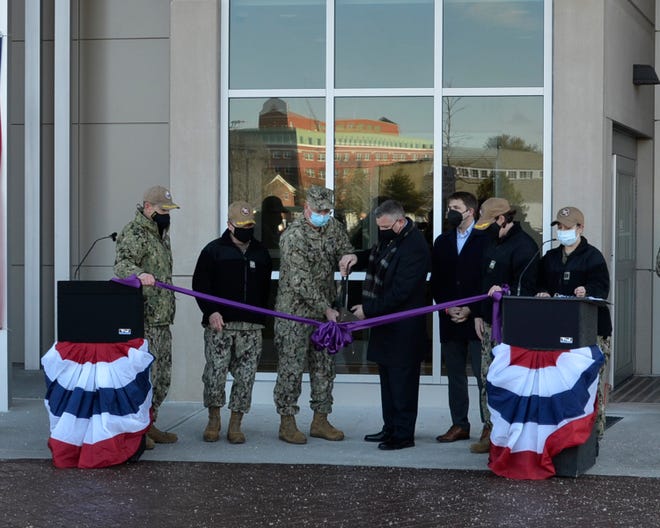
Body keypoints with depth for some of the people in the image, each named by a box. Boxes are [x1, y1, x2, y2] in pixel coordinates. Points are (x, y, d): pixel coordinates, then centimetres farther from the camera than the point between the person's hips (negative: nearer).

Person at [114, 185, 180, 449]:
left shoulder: (160, 233, 21)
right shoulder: (133, 232, -9)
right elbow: (122, 264, -25)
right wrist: (139, 274, -46)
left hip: (162, 318, 10)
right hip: (142, 318, -10)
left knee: (162, 375, 13)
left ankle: (148, 425, 22)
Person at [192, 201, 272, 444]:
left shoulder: (261, 253, 15)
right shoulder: (214, 250, 3)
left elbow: (266, 288, 20)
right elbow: (200, 283, -1)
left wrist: (259, 316, 11)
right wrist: (211, 312, -14)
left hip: (251, 327, 3)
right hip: (219, 324, -3)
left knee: (245, 376, 1)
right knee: (215, 372, -7)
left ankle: (236, 424, 11)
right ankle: (213, 420, 11)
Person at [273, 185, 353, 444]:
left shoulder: (334, 228, 4)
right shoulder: (293, 236, -17)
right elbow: (301, 281, -20)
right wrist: (326, 309, -21)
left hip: (324, 309, 7)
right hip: (295, 309, -7)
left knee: (324, 367, 9)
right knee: (291, 367, -4)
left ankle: (320, 421, 18)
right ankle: (287, 423, 3)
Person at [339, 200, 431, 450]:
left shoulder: (414, 247, -22)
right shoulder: (389, 237, 8)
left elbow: (399, 292, -24)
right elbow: (375, 256, 28)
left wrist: (369, 309, -16)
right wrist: (357, 257, 5)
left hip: (403, 328, -10)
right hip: (385, 322, 10)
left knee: (401, 380, -3)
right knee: (387, 376, 16)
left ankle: (403, 434, 5)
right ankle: (390, 427, 26)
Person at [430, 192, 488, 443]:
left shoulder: (484, 240, -3)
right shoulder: (442, 242, 15)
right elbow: (436, 281, 12)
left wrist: (470, 310, -12)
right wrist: (447, 308, -2)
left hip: (477, 317, -5)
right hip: (450, 319, 6)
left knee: (483, 374, -5)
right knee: (455, 374, 8)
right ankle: (459, 425, 14)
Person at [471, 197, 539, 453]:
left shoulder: (524, 245, -13)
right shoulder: (492, 242, 16)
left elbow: (526, 288, -16)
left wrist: (505, 290, -30)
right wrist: (479, 315, 18)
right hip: (490, 322, 9)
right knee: (487, 377, 11)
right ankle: (490, 431, 19)